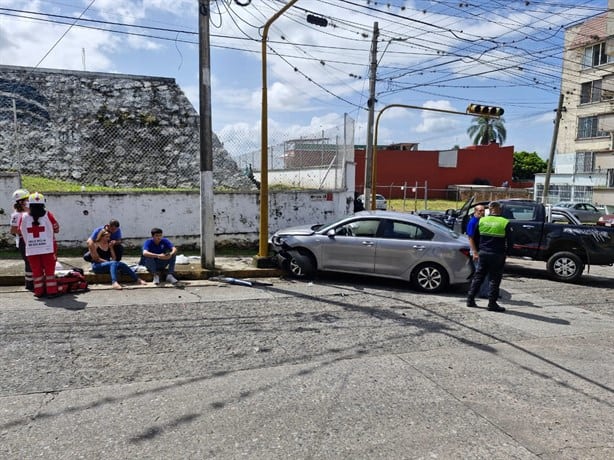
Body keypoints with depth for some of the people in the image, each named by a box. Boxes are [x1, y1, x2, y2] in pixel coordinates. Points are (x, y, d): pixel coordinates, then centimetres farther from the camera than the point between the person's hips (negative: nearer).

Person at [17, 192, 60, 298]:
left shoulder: (23, 217, -5)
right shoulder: (48, 215, -10)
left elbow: (20, 232, 8)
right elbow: (56, 229, 1)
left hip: (31, 249, 1)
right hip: (48, 248, -1)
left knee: (36, 270, 11)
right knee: (49, 269, 7)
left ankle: (39, 291, 17)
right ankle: (51, 291, 8)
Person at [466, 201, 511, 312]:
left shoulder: (482, 220, 1)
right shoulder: (505, 223, -8)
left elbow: (475, 237, 8)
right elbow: (509, 241, -4)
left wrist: (477, 250, 18)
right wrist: (506, 252, 10)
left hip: (483, 253, 3)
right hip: (497, 255, -3)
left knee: (478, 277, 12)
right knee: (494, 279, 4)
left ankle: (470, 299, 14)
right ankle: (492, 303, 7)